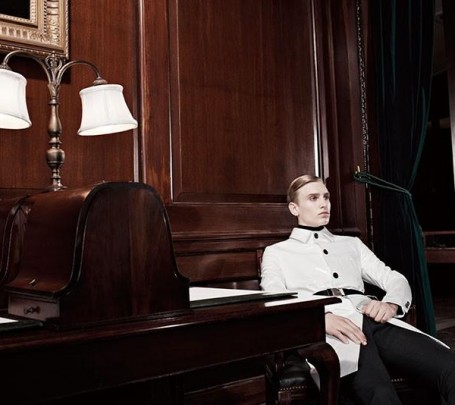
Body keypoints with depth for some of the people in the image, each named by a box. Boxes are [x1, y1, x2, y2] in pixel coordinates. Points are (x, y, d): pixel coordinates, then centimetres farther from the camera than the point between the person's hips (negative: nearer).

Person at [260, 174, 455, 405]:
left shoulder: (352, 244, 31)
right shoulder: (276, 253, 19)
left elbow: (396, 280, 22)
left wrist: (391, 304, -3)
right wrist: (322, 317, -19)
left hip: (372, 319, 5)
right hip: (328, 327, -4)